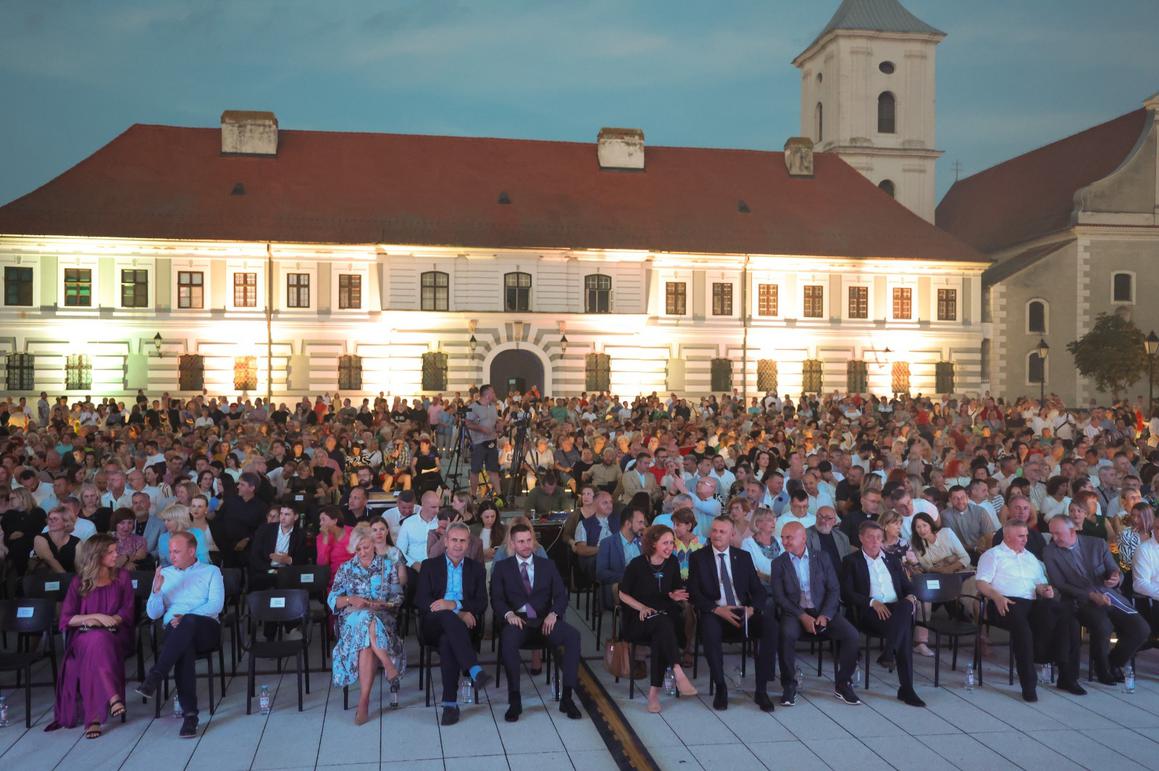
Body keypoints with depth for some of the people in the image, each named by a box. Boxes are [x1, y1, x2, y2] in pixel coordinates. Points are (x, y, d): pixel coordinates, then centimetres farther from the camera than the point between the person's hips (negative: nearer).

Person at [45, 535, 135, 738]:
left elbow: (127, 612, 7)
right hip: (84, 638, 0)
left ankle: (94, 717, -39)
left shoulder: (122, 577, 14)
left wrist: (102, 622, -10)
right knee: (97, 641, -38)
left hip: (114, 635, 0)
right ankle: (112, 697, -44)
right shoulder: (79, 582, 10)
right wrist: (97, 617, -13)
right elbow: (66, 618, 2)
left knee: (99, 640, -37)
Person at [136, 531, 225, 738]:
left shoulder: (211, 572, 15)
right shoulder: (165, 574, 23)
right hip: (174, 630, 2)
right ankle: (189, 714, -39)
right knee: (184, 647, -36)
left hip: (206, 628, -2)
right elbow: (153, 614, 15)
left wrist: (186, 617, -15)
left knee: (189, 621, -39)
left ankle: (154, 676, -40)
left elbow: (216, 604, -1)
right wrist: (156, 590, -4)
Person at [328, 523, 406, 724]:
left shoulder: (389, 566, 15)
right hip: (351, 618, 1)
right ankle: (392, 671, -34)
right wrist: (351, 600, -10)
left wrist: (381, 604, -10)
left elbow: (398, 598, 10)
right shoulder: (345, 568, 18)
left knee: (366, 642, -36)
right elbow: (332, 599, 9)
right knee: (367, 620, -38)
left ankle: (364, 701, -34)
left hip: (381, 617, -1)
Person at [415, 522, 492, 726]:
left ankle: (450, 703, -33)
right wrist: (458, 612, -14)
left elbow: (482, 604, 5)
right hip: (433, 626, -1)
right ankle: (475, 671, -47)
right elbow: (420, 600, -1)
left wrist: (453, 604, -15)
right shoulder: (430, 566, 13)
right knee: (448, 617, -36)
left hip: (462, 623, 1)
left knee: (447, 641, -34)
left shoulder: (476, 568, 17)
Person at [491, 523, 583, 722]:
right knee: (508, 638, -38)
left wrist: (553, 613, -13)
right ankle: (514, 700, -26)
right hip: (518, 621, -2)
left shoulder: (548, 566, 16)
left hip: (545, 621, 2)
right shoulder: (502, 568, 12)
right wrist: (509, 614, -19)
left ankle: (567, 697, -22)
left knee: (573, 635, -29)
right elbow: (496, 599, 2)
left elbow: (561, 595, 8)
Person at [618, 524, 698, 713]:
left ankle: (654, 692, -31)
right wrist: (642, 607, -14)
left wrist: (675, 595, -3)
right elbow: (623, 594, 0)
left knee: (660, 639, -32)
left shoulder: (672, 563, 5)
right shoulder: (637, 565, -8)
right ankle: (678, 674, -44)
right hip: (639, 619, -3)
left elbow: (677, 589, 20)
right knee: (662, 622, -36)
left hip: (665, 615, 3)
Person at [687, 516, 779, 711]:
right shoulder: (698, 557, 6)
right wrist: (717, 609, -17)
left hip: (744, 612, 3)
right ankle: (720, 688, -18)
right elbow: (693, 593, -2)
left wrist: (752, 608, -12)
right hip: (715, 612, -2)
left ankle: (761, 690, -18)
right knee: (709, 629, -37)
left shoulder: (743, 557, 13)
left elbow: (758, 590, 10)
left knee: (770, 624, -27)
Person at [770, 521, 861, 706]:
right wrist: (802, 616, -14)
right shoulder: (778, 563, 5)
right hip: (794, 612, -2)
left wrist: (824, 615, -12)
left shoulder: (822, 560, 9)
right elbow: (779, 596, -2)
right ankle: (789, 686, -17)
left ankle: (842, 684, -3)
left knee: (851, 634, -22)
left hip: (822, 611, 2)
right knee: (787, 634, -35)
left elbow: (834, 590, 4)